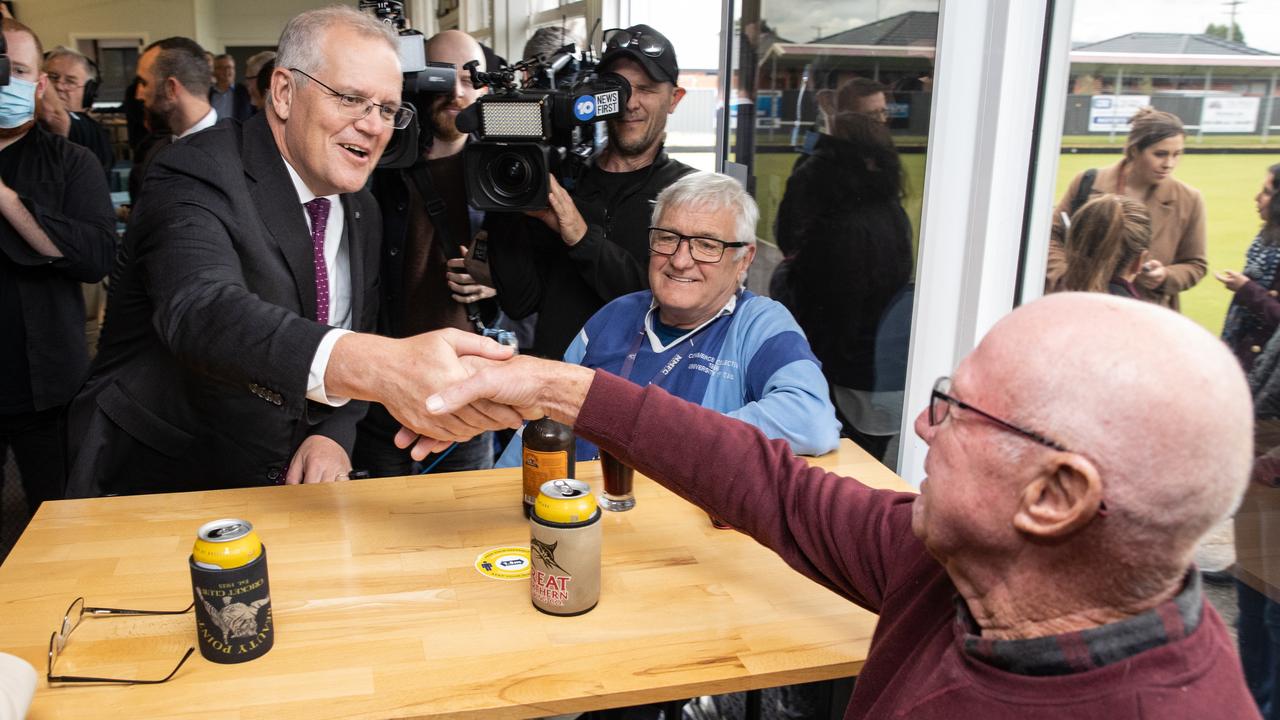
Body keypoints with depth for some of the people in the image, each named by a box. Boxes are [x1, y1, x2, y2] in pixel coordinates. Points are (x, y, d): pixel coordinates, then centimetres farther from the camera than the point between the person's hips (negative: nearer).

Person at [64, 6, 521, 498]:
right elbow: (202, 312, -37)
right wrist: (381, 365, -53)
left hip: (286, 488, 4)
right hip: (156, 490, -4)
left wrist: (334, 435, -11)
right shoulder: (198, 176, -17)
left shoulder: (363, 213, 5)